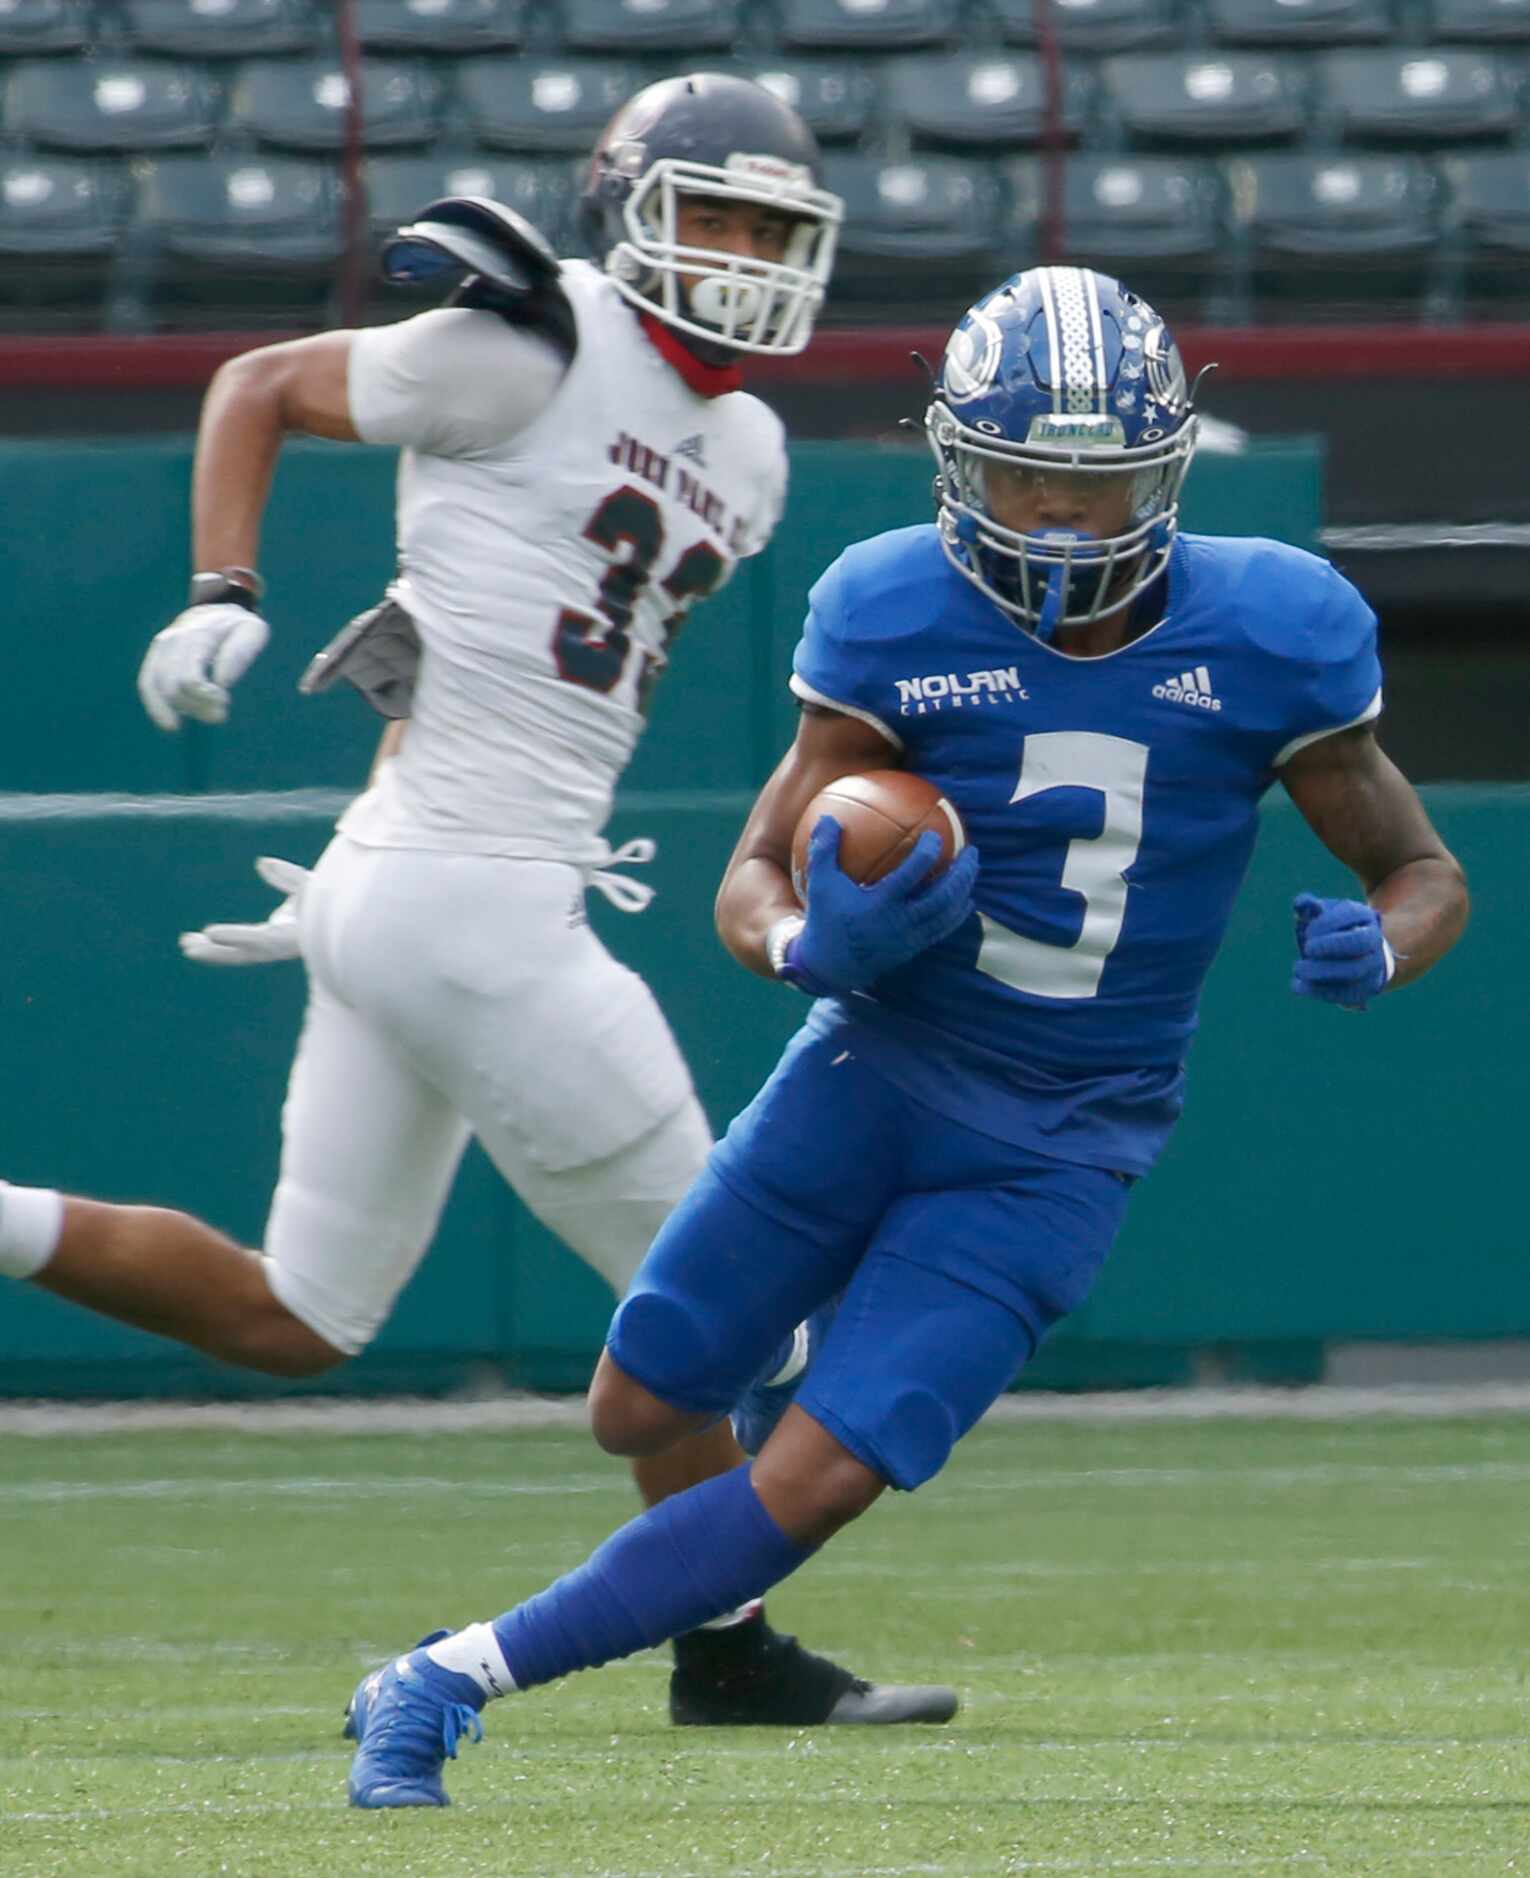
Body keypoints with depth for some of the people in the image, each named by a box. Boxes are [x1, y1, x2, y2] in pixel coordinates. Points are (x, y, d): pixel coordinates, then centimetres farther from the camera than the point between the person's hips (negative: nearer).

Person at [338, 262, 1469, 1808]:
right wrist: (819, 942, -35)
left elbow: (1425, 872, 0)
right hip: (871, 1074, 1)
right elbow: (752, 883, -10)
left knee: (814, 1490, -11)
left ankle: (449, 1681, -2)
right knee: (640, 1416, 9)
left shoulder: (1270, 637, -12)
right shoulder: (897, 618, -14)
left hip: (1057, 1148, -1)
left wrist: (1377, 948, -24)